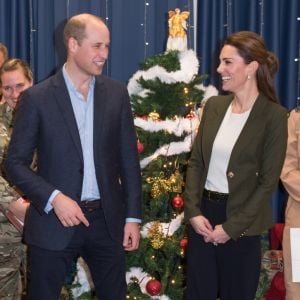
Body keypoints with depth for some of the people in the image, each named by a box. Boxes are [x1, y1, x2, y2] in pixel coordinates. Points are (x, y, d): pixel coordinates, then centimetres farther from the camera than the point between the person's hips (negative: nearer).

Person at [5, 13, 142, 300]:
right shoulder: (37, 97, -6)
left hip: (107, 220, 3)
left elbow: (128, 158, 6)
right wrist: (54, 198, -18)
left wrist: (133, 216, 3)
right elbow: (15, 163, -5)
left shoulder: (117, 93, 4)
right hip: (54, 221, -3)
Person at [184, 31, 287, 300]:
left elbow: (268, 182, -12)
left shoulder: (274, 116, -10)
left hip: (241, 221, -4)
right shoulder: (214, 106, 5)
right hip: (203, 212, 5)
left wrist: (231, 227, -14)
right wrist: (193, 211, -6)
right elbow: (196, 162, 6)